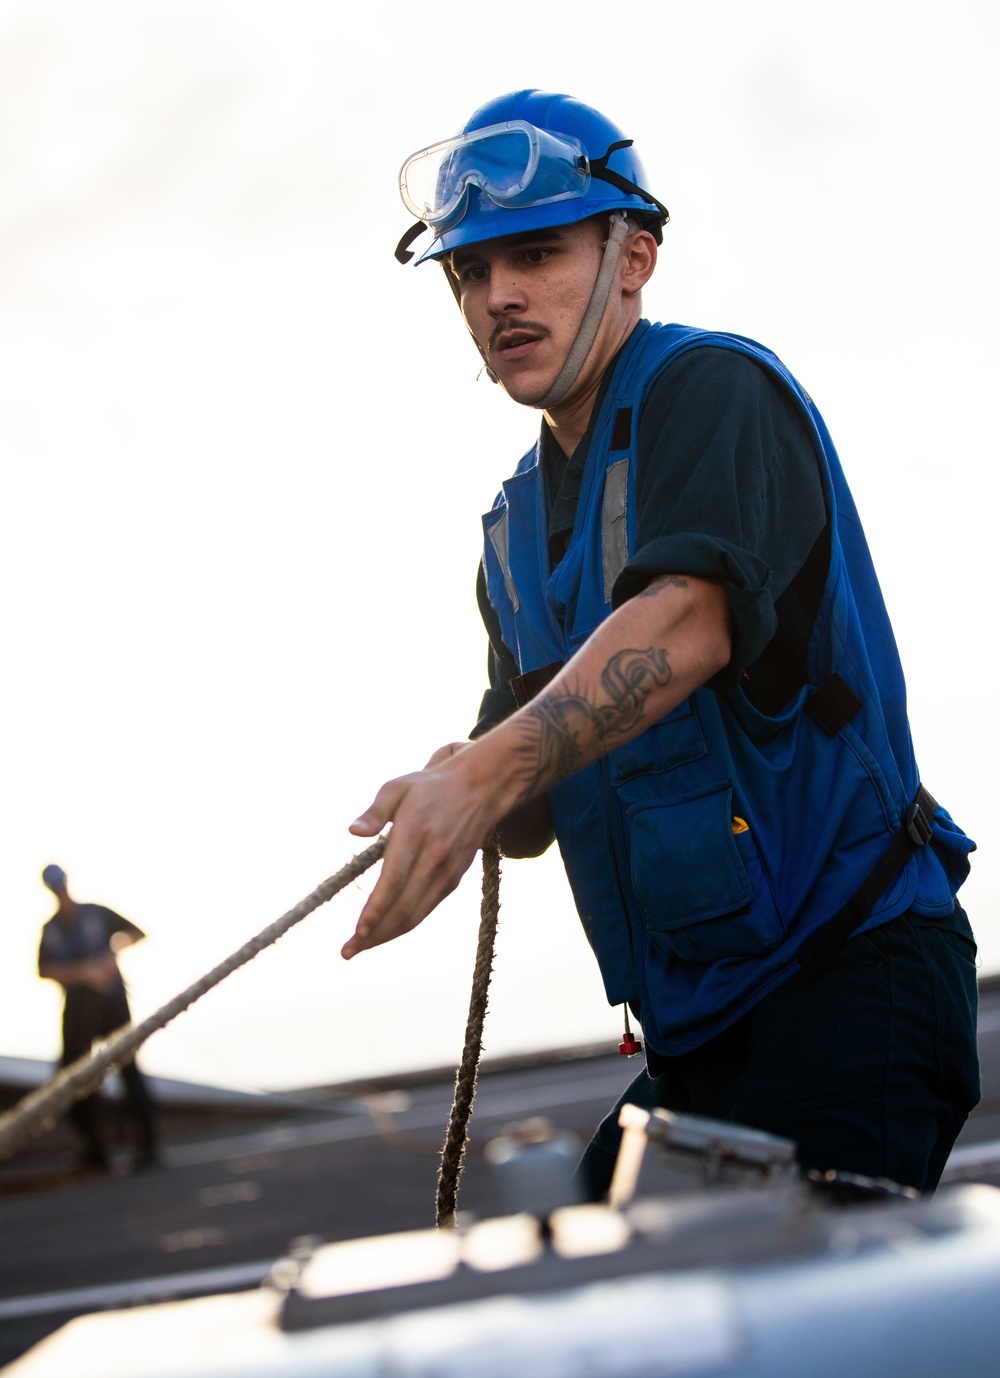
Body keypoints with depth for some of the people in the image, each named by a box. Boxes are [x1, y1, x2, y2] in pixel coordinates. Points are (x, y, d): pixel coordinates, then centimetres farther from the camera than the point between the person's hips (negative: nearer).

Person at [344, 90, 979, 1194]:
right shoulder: (515, 524, 17)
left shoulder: (717, 389, -8)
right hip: (695, 1036, 8)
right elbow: (531, 818, 15)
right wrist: (465, 796, -10)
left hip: (845, 974, -8)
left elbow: (690, 622, -28)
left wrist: (486, 775, -42)